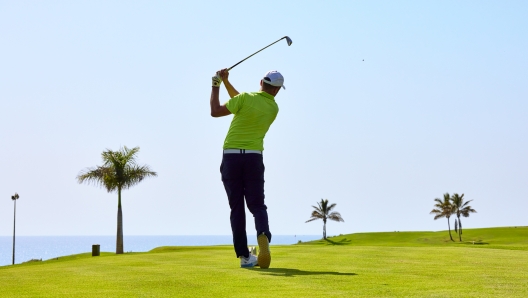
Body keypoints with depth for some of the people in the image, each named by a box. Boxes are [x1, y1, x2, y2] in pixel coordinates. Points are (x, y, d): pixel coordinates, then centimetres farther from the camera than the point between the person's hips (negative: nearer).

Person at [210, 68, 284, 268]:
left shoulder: (245, 98, -7)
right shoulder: (273, 108, 8)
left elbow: (215, 111, 0)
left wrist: (216, 85, 9)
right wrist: (226, 82, 14)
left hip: (231, 156, -1)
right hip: (254, 158, 2)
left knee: (237, 207, 4)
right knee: (257, 205, 8)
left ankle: (244, 255, 1)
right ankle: (263, 235, -24)